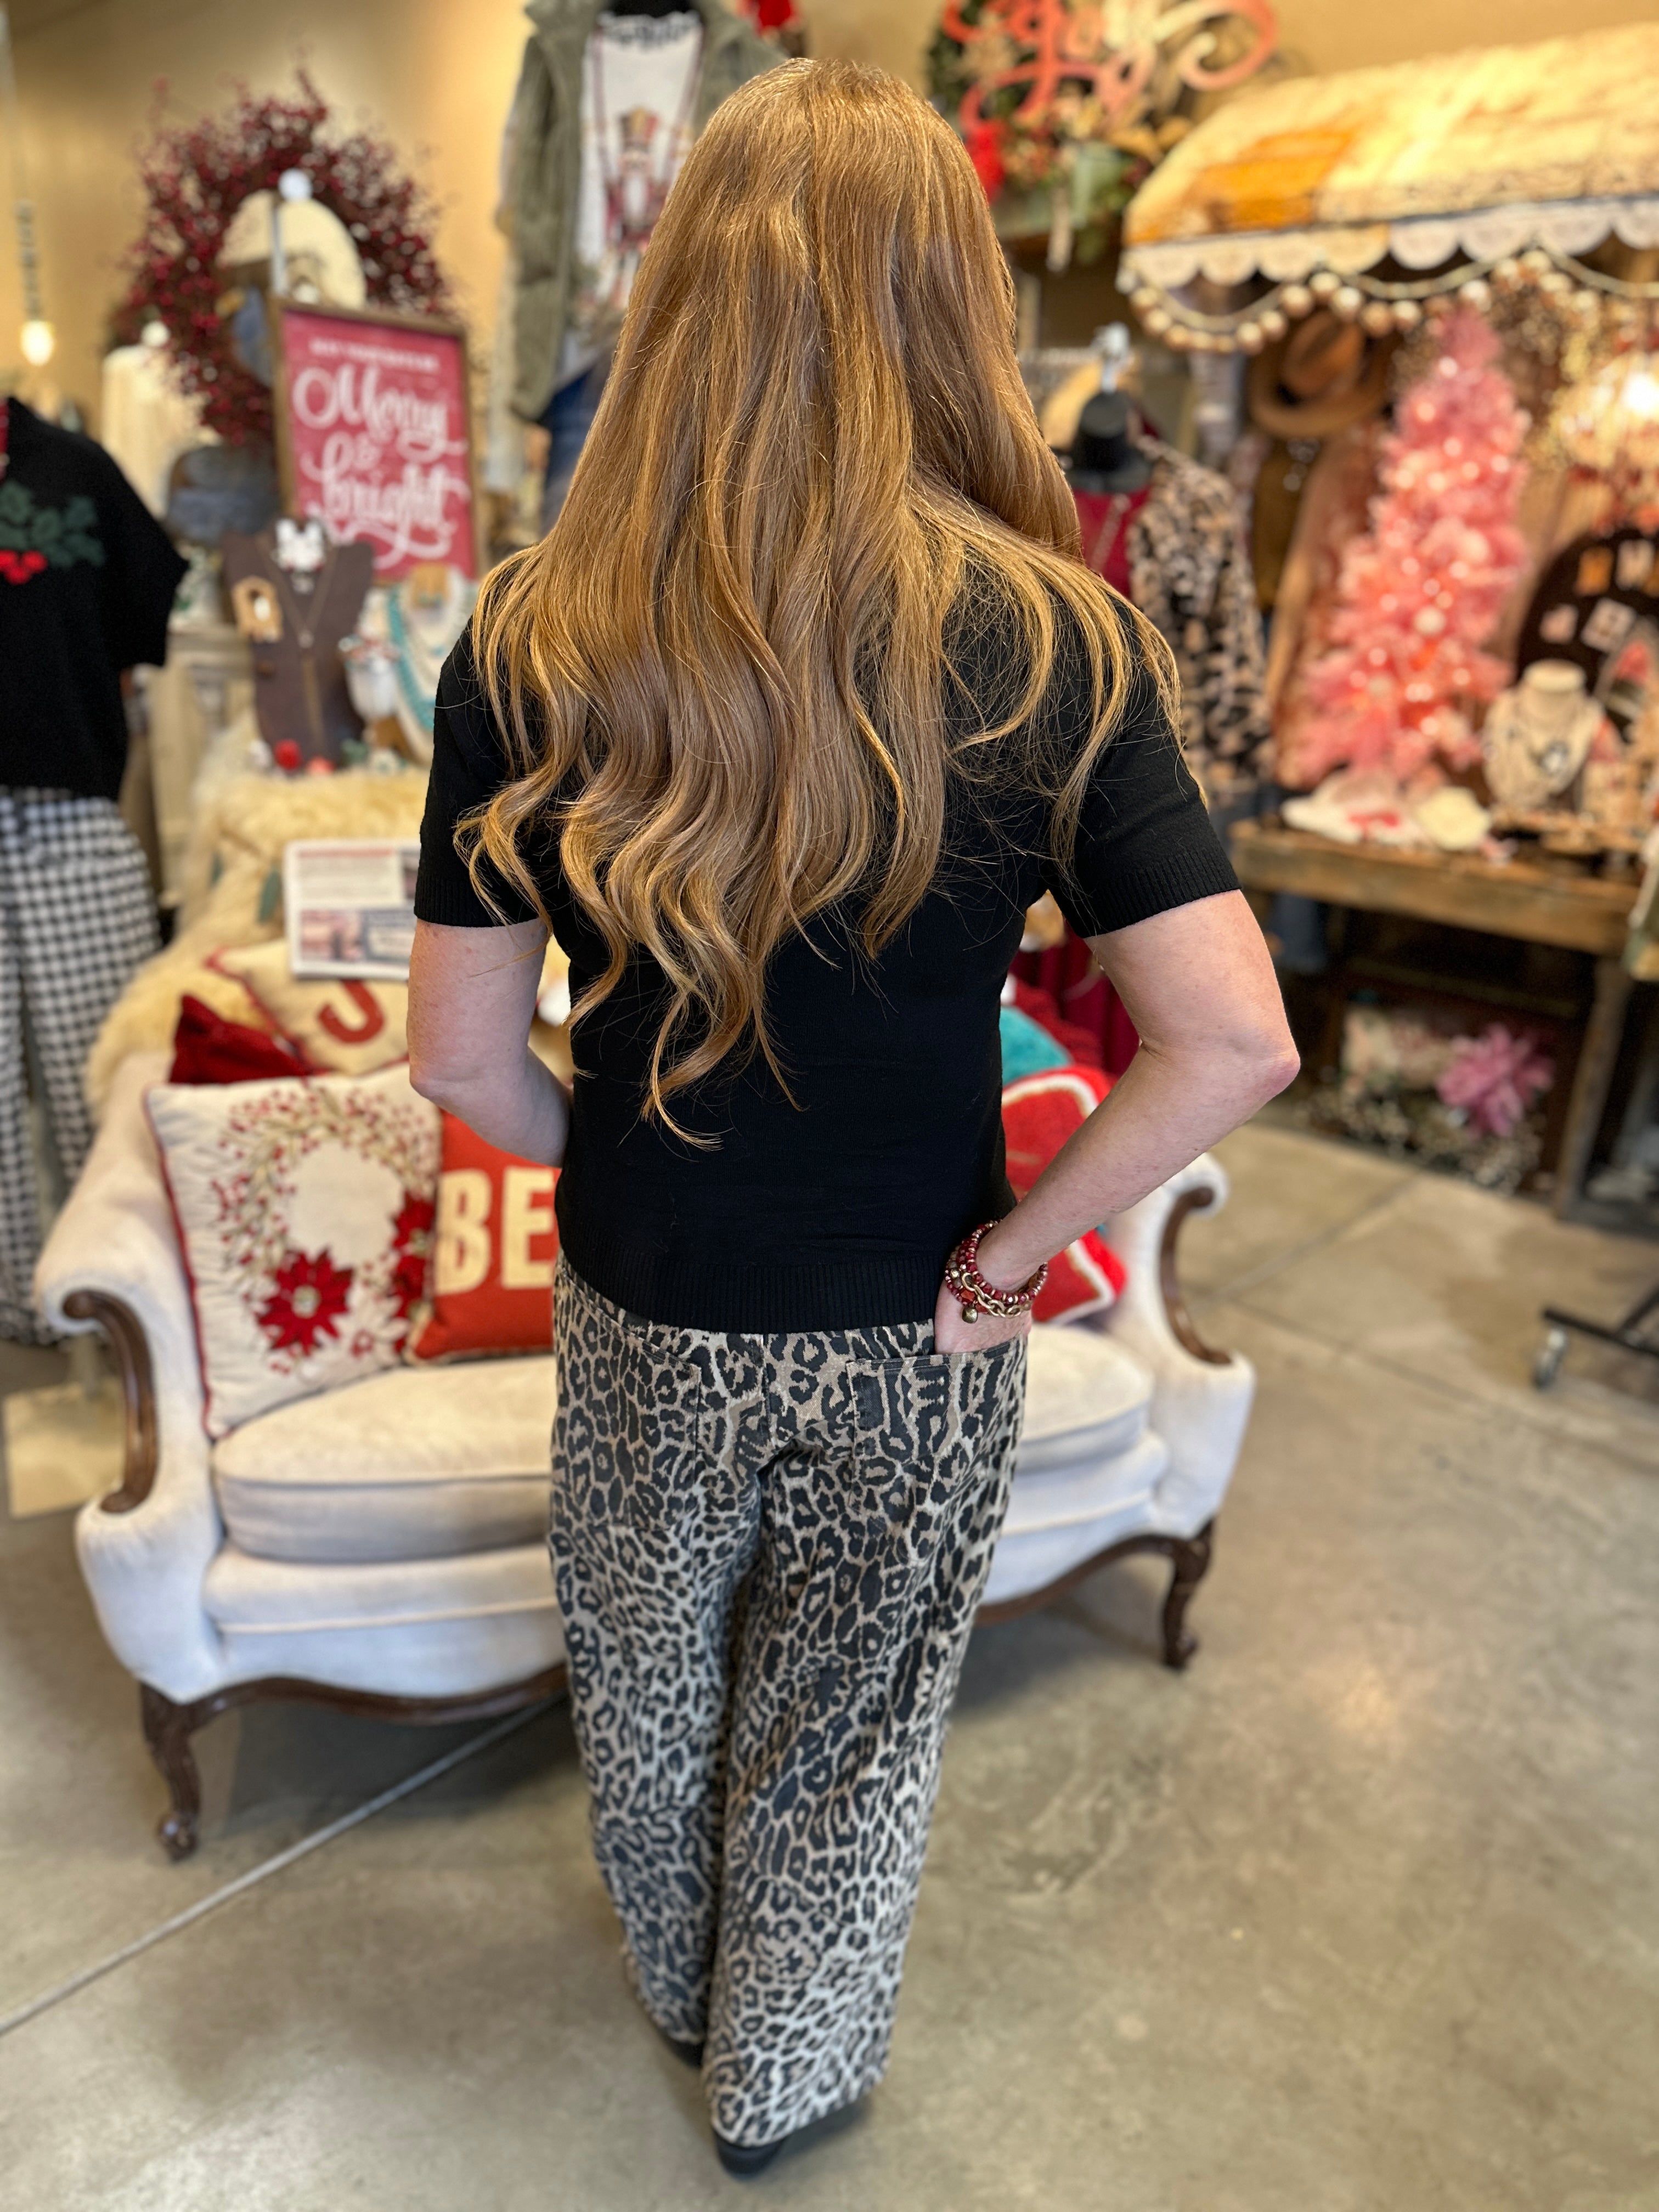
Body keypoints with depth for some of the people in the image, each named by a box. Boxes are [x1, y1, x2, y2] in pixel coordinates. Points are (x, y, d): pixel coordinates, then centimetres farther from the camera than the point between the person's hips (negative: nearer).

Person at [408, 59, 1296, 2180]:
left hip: (642, 1323, 1)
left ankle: (683, 1987, 60)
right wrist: (1004, 1255, -9)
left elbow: (462, 1057, -10)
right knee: (849, 1736, 26)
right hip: (912, 1341, 0)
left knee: (650, 1691, 30)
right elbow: (1232, 1043, -19)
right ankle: (783, 2080, 53)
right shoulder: (1049, 643, -16)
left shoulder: (532, 646, -14)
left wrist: (618, 1171, 8)